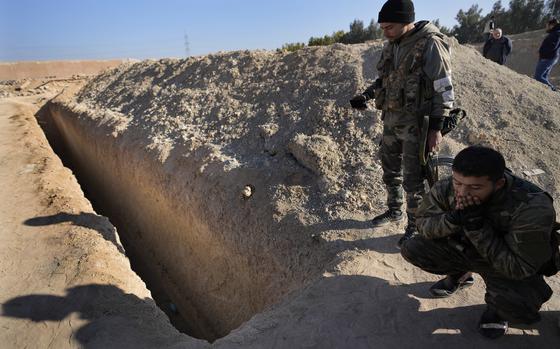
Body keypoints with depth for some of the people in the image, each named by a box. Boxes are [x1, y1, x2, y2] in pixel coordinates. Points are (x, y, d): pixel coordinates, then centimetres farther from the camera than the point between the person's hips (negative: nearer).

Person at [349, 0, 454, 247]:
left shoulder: (430, 43, -13)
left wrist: (436, 127, -17)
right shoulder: (392, 46, 8)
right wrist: (366, 96, 4)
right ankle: (394, 210, 38)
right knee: (390, 169, 18)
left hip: (415, 122, -7)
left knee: (413, 177, 0)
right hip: (391, 119, 7)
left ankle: (415, 226, 18)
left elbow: (444, 89, -14)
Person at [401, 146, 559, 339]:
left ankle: (497, 304, 7)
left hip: (514, 268, -4)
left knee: (520, 309, -34)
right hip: (465, 248, 4)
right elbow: (422, 224, -12)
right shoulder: (446, 189, -24)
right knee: (411, 249, -12)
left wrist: (477, 226, -39)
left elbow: (518, 269, -29)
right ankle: (460, 275, 17)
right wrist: (453, 219, -34)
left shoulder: (533, 209, -35)